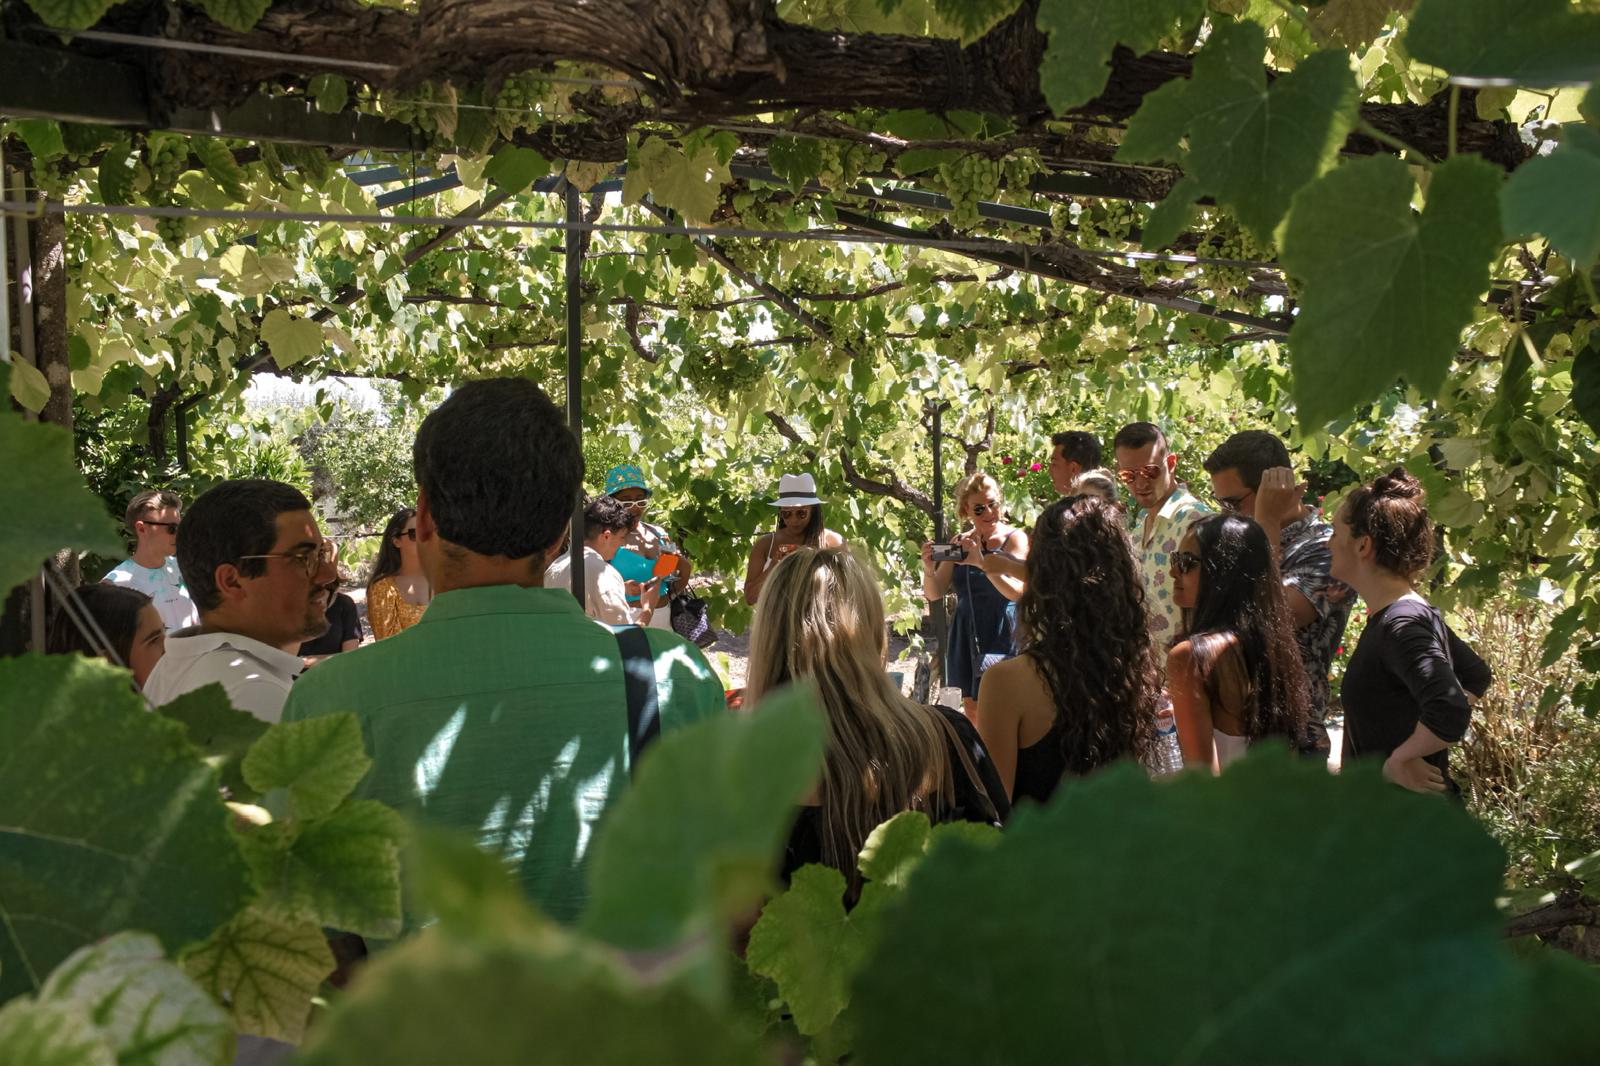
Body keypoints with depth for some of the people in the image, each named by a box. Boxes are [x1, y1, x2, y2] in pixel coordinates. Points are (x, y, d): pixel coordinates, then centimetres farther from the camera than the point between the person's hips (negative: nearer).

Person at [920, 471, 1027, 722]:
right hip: (966, 635, 5)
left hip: (1001, 634, -5)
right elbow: (934, 593, 4)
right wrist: (929, 568, -18)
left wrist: (982, 562, -35)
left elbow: (1017, 590, -21)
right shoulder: (960, 542, 6)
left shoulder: (1015, 538, -6)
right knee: (971, 707, 11)